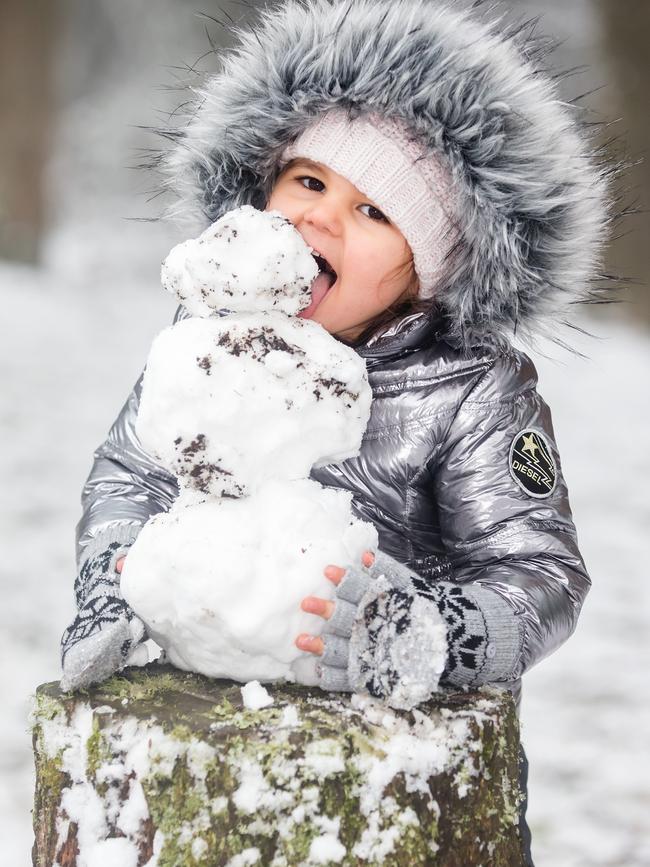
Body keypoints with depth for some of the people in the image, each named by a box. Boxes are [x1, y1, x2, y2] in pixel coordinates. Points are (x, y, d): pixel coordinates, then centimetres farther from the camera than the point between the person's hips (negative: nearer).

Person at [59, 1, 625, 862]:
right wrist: (110, 591, -11)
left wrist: (422, 637, -41)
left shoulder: (478, 392, -17)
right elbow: (131, 474, 7)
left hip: (418, 733, -3)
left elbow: (541, 573, -22)